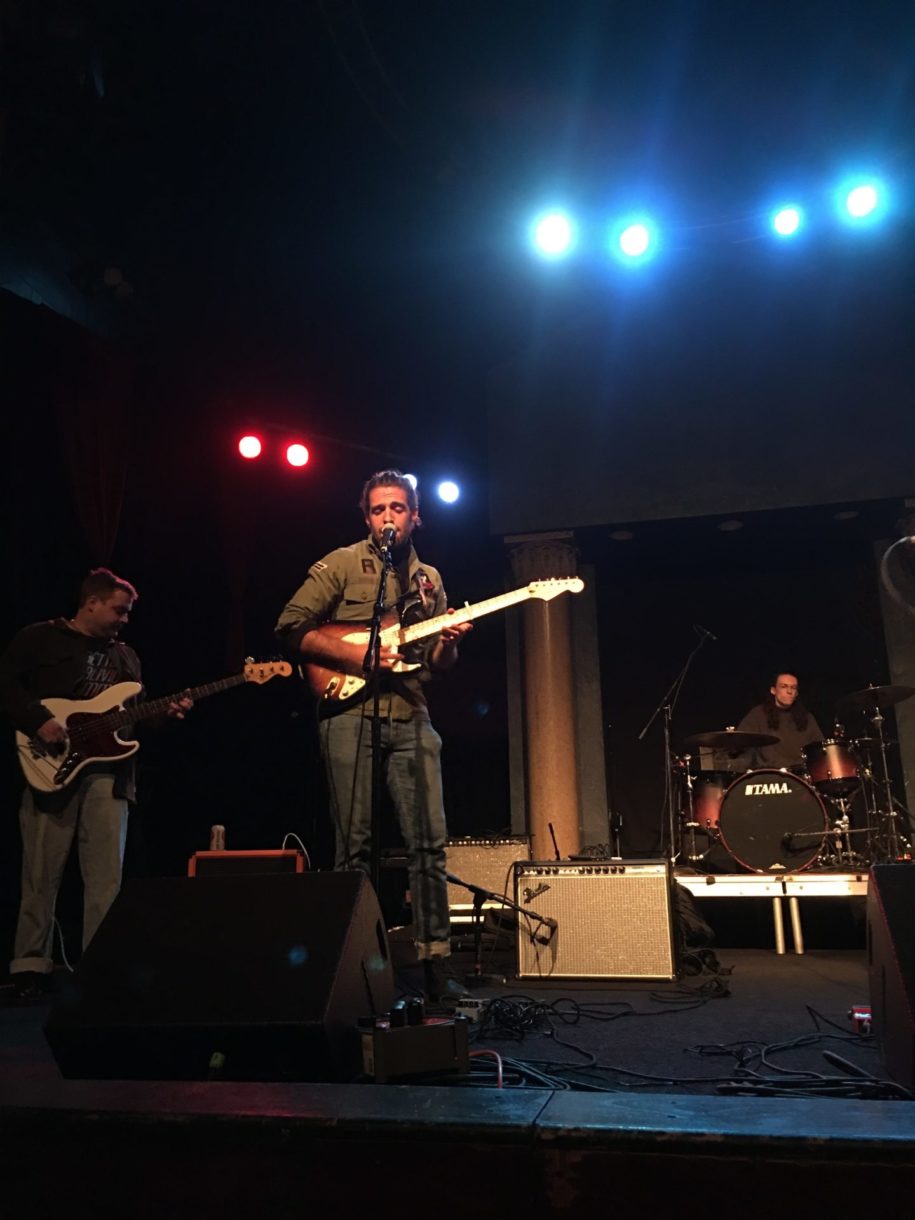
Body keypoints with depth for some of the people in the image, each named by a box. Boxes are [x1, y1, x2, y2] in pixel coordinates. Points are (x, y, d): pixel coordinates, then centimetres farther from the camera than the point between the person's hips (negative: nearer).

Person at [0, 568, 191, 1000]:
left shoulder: (126, 656, 19)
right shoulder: (38, 639, 3)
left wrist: (164, 713, 1)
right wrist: (38, 722, -18)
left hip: (108, 771, 4)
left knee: (107, 875, 1)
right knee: (42, 872, 2)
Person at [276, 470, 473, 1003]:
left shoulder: (429, 579, 18)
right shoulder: (342, 565, 4)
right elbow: (291, 627, -3)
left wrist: (448, 642, -2)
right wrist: (357, 655, -13)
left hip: (411, 718, 4)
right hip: (350, 714, -3)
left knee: (430, 842, 0)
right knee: (355, 845, 1)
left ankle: (436, 961, 10)